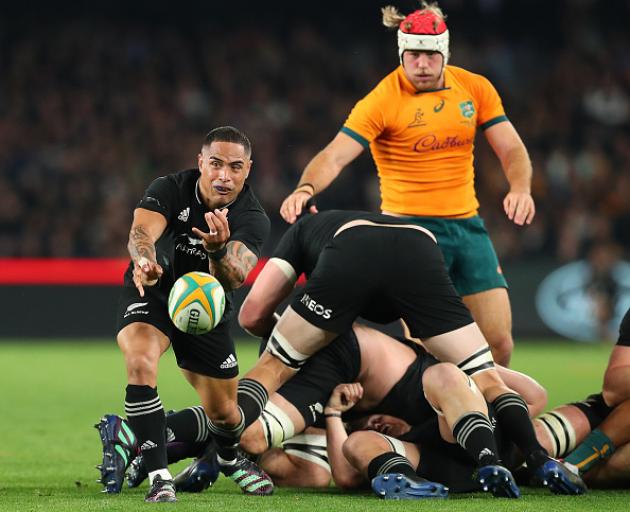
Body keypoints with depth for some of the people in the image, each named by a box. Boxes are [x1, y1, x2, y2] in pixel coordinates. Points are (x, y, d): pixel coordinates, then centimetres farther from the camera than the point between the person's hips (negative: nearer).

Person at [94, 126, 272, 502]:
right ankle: (159, 477, -28)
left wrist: (219, 249, -56)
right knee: (140, 362, -33)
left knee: (224, 413, 4)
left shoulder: (253, 220, -18)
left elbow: (234, 279, -33)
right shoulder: (170, 190, -19)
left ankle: (231, 458, 44)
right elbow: (141, 231, -38)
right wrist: (144, 260, -61)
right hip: (152, 293, -2)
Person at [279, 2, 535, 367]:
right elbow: (335, 155, -19)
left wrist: (521, 188, -16)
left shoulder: (476, 88, 4)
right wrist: (306, 189, -39)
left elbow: (512, 149, 5)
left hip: (467, 223, 4)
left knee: (499, 342, -1)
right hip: (409, 225, -4)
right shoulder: (382, 100, -10)